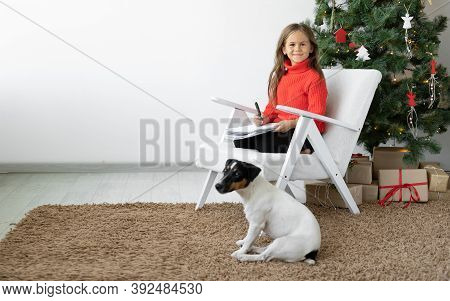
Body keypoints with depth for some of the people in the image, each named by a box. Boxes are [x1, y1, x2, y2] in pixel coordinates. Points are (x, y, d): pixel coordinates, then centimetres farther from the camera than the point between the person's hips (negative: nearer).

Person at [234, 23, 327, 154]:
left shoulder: (314, 77, -8)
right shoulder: (280, 74, 17)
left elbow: (315, 115, -13)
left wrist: (291, 123, -25)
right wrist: (266, 117, 2)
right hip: (278, 127, 8)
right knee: (239, 138, -10)